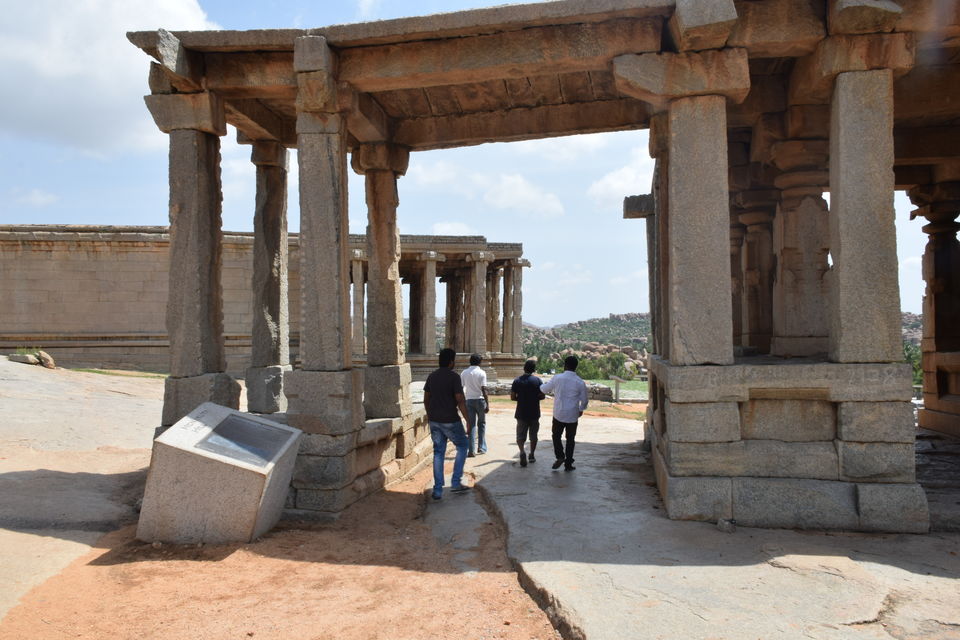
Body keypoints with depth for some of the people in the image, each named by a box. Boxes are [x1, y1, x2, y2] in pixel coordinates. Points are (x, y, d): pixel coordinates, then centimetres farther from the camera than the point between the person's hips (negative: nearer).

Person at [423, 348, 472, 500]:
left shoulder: (431, 376, 7)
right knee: (462, 446, 14)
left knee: (438, 453, 11)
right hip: (450, 421, -5)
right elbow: (460, 401, -16)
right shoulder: (454, 376, -12)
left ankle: (438, 490, 10)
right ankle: (456, 482, 10)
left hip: (434, 421, 6)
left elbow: (426, 399, 14)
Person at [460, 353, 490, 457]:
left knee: (471, 425, 4)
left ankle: (472, 450, -1)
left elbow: (461, 388, 3)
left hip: (469, 400, 2)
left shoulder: (464, 373, 1)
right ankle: (481, 447, 15)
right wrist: (487, 404, -11)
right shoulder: (481, 373, -8)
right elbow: (484, 389, -13)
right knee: (481, 423, 15)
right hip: (480, 400, -2)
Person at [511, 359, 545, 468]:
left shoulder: (517, 380, -4)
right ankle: (532, 455, 21)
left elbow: (512, 397, -4)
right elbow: (542, 396, -6)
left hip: (521, 413, 0)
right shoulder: (537, 380, -6)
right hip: (534, 413, 0)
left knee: (520, 435, 5)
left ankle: (522, 452, -19)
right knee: (533, 435, 16)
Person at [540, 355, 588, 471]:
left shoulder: (557, 378, -9)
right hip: (573, 416, 1)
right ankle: (568, 464, 16)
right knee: (570, 439, 13)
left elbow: (544, 389, 3)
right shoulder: (580, 383, -7)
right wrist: (581, 409, 23)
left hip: (558, 414, -1)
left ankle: (560, 456, -1)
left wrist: (546, 383, 26)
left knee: (556, 436, 18)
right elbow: (584, 400, 3)